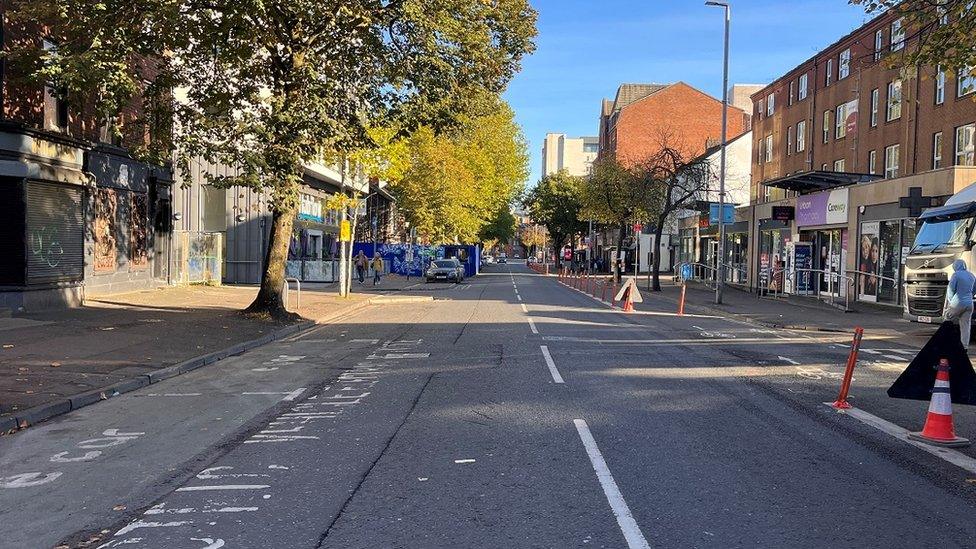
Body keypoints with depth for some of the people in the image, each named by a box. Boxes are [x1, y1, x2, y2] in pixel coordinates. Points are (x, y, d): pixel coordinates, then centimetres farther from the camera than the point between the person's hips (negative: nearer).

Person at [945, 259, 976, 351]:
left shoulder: (956, 274, -9)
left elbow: (950, 290, -9)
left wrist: (950, 301, 3)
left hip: (957, 303, -6)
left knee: (948, 320, 10)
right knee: (966, 325, 6)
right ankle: (965, 346, 5)